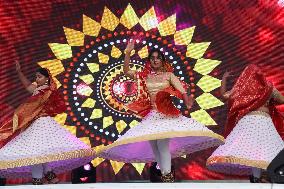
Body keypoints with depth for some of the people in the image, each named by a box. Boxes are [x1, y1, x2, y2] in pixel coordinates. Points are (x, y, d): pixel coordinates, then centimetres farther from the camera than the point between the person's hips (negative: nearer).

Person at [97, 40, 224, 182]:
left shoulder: (169, 75, 6)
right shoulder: (144, 76, 12)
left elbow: (180, 89, -11)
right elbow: (126, 71, 4)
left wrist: (186, 99, -33)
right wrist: (128, 53, -8)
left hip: (166, 113, -3)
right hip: (150, 115, 3)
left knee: (163, 144, -17)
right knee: (153, 145, -1)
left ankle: (167, 176, -12)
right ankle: (166, 173, 11)